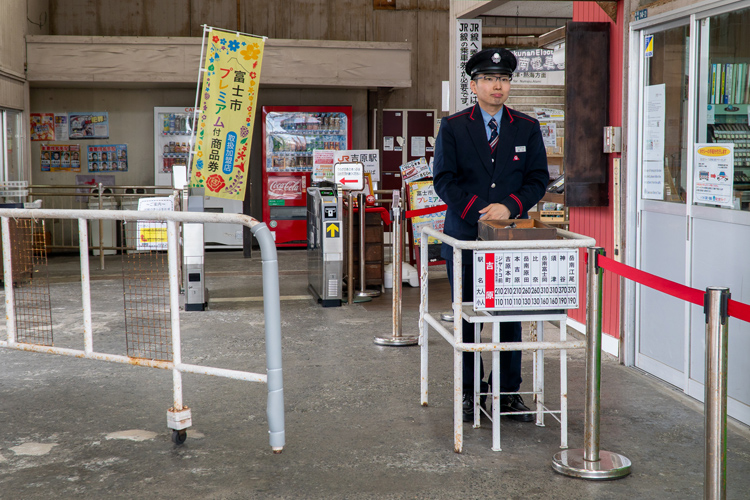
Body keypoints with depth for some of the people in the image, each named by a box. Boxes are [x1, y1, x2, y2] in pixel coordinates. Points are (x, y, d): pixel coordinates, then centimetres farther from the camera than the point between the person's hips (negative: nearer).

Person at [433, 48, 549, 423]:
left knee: (511, 317, 5)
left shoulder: (528, 128, 9)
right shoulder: (453, 127, 3)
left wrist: (509, 206, -12)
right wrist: (479, 210, -13)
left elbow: (538, 179, 5)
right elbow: (444, 180, -3)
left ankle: (509, 392, 16)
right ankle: (470, 392, 17)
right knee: (466, 317, 5)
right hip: (466, 236, -1)